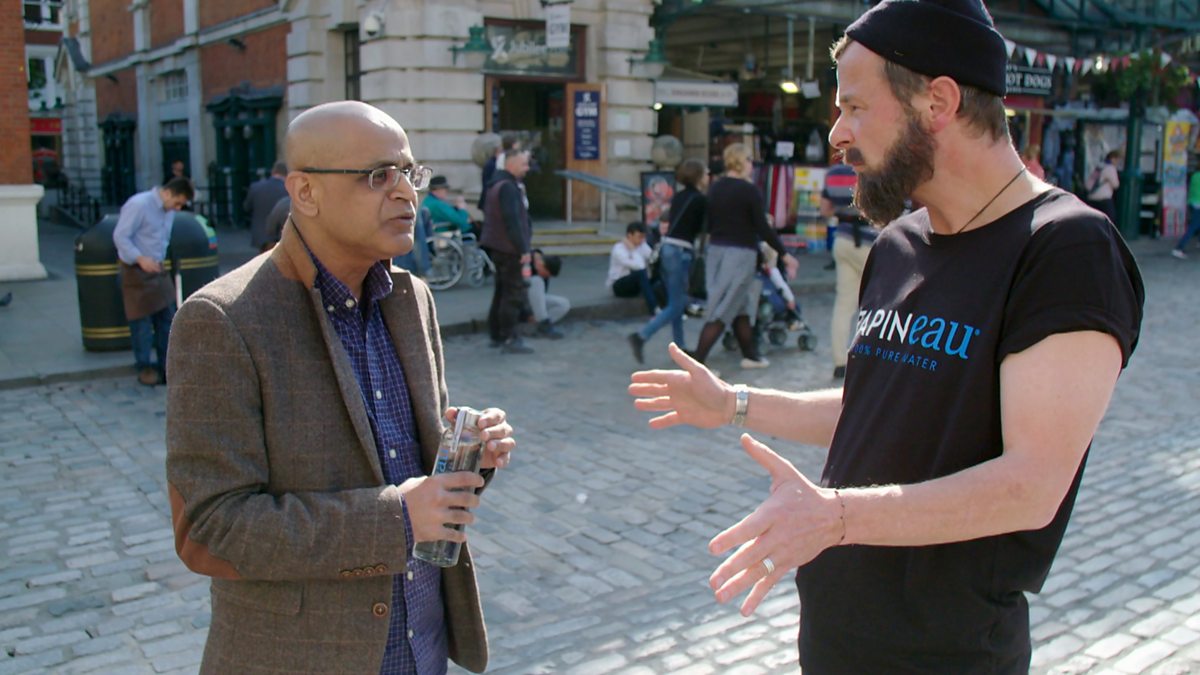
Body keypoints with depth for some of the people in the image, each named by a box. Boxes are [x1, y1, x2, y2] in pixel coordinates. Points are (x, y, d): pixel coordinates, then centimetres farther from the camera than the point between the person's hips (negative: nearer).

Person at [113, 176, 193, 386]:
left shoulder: (169, 210, 8)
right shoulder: (138, 205, -16)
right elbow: (120, 236, -18)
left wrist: (160, 261, 16)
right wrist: (140, 259, -28)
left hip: (157, 269, 7)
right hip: (136, 270, -7)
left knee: (167, 318, 7)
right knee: (141, 321, 0)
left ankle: (166, 365, 17)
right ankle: (144, 367, 13)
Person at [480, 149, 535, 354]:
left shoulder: (498, 184, 16)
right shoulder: (508, 187, -17)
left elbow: (488, 214, 23)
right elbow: (512, 221, -24)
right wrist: (523, 249, -23)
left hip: (498, 247, 11)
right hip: (509, 249, -11)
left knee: (503, 291, 16)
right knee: (515, 294, -8)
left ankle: (496, 335, 23)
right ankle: (508, 339, -7)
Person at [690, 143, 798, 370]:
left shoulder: (715, 188, 8)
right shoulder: (750, 190, -12)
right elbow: (763, 228, -13)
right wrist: (785, 255, -6)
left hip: (716, 250, 7)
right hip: (740, 253, -7)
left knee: (740, 305, 19)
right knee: (722, 311, -6)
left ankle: (750, 355, 28)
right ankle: (696, 362, -11)